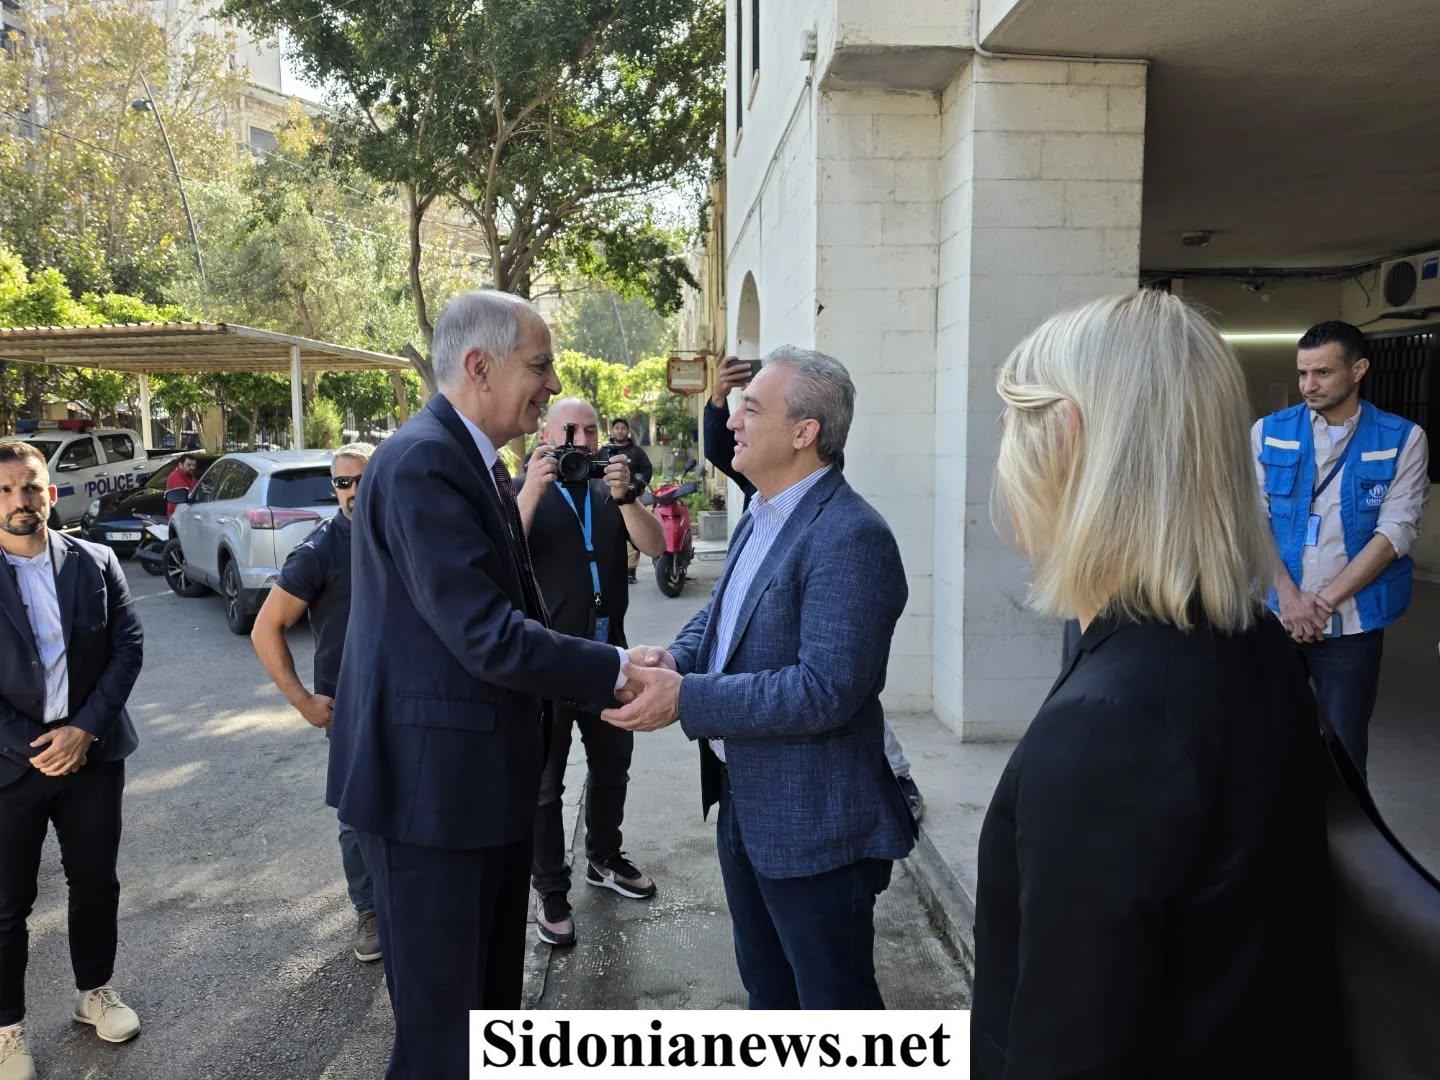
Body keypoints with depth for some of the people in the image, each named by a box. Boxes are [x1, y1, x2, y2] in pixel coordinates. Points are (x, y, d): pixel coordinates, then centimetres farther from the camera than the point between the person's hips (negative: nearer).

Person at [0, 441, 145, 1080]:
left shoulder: (96, 563, 0)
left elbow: (128, 648, -2)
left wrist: (86, 730, -12)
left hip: (93, 752, 2)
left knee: (96, 883, 15)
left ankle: (94, 991, 35)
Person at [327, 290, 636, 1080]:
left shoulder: (476, 461, 11)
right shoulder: (422, 462, -22)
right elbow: (488, 637, -27)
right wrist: (617, 671, -18)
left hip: (483, 776, 10)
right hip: (431, 783, -10)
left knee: (492, 994, 24)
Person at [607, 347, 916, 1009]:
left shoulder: (850, 538, -24)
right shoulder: (759, 517, 8)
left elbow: (826, 689, -29)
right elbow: (721, 613, 15)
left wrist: (685, 698, -27)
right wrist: (675, 658, -8)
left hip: (812, 822, -9)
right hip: (745, 804, 9)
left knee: (834, 999, 11)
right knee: (765, 984, 27)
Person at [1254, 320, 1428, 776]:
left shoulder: (1403, 440, -1)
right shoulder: (1269, 431, 2)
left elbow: (1395, 531, -7)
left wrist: (1326, 600, -12)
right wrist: (1289, 596, -13)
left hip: (1352, 622, -1)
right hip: (1274, 614, 1)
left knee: (1344, 745, 10)